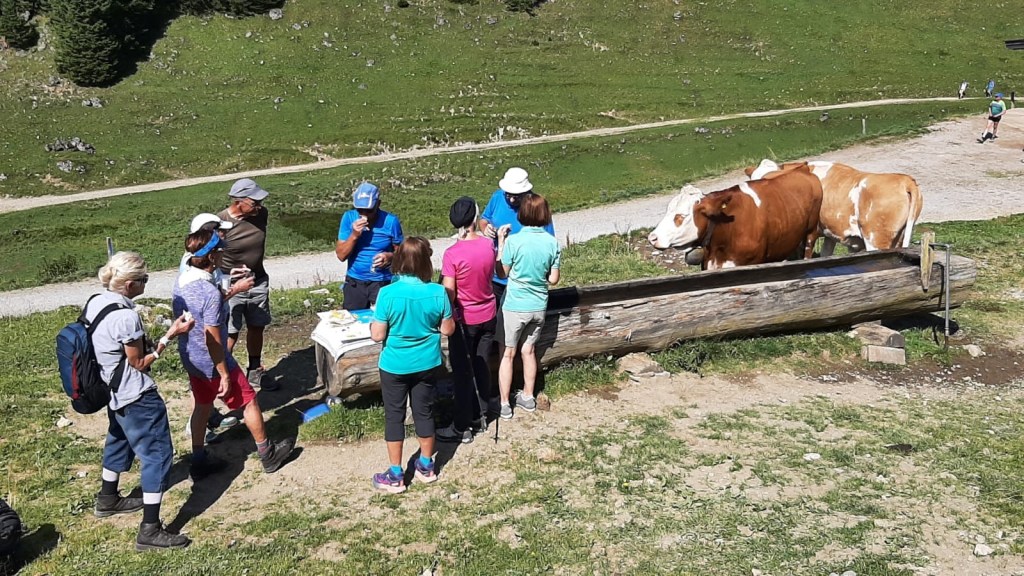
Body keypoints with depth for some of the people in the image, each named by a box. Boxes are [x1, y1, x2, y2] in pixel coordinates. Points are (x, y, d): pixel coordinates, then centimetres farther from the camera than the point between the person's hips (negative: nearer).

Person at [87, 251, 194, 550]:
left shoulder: (95, 303, -2)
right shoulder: (126, 317, -29)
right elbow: (140, 363, -18)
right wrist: (171, 334, -17)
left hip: (113, 391, 10)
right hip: (138, 397, -10)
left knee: (118, 440, 29)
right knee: (158, 454, -2)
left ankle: (108, 499, 50)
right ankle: (150, 531, 0)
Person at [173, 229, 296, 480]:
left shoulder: (181, 281, -4)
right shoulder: (211, 293, -31)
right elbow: (213, 339, -26)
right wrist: (224, 375, -17)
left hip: (190, 358, 8)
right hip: (212, 362, -8)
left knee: (202, 405, 22)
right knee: (249, 402, 11)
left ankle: (199, 461, 32)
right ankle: (268, 454, 26)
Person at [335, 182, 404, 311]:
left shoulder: (391, 221, -10)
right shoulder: (349, 218, -5)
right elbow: (341, 255, -6)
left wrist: (390, 256, -21)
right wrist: (354, 235, -20)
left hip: (382, 283, -2)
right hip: (354, 282, 2)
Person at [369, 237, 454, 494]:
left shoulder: (388, 293, -21)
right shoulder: (437, 293, -15)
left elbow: (377, 335, -16)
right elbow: (448, 329, -4)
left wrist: (374, 321, 3)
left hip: (394, 366, -2)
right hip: (427, 364, 2)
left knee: (394, 416, 11)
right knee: (424, 412, 18)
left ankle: (395, 475, 20)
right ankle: (426, 466, 33)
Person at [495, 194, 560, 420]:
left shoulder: (514, 241, -19)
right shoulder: (552, 243, -7)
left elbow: (502, 272, -7)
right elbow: (553, 279, -1)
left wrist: (501, 242, -2)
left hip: (514, 306, -4)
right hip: (539, 306, 4)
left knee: (507, 354, 9)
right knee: (529, 350, 20)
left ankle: (504, 405, 15)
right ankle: (528, 397, 33)